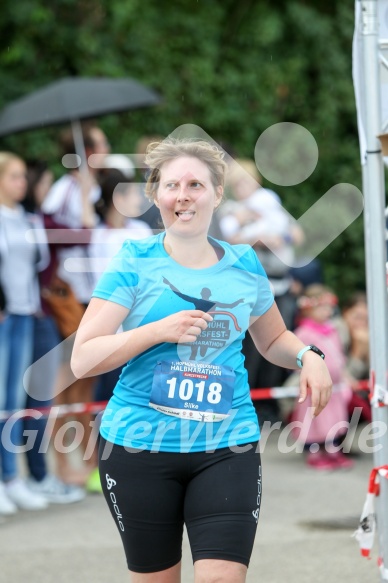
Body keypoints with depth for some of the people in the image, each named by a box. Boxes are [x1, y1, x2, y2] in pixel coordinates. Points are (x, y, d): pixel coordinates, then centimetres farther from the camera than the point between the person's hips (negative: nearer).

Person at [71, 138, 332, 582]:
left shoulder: (244, 264, 9)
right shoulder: (135, 262, -1)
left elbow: (272, 339, 26)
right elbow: (82, 360, -6)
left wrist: (307, 356, 4)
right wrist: (159, 330, -17)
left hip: (227, 448, 2)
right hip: (139, 445, -1)